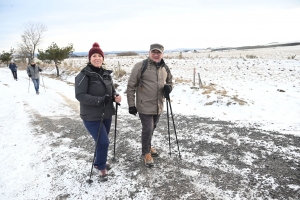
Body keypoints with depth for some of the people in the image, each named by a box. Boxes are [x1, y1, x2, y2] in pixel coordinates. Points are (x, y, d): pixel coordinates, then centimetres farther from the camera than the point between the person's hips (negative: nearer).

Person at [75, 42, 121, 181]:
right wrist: (99, 100, -28)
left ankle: (99, 162, 43)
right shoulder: (84, 75, -14)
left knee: (102, 142, 18)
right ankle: (101, 167, 17)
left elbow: (112, 90, 16)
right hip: (91, 117, -7)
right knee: (103, 142, -8)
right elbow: (79, 95, -19)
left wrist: (116, 96, -7)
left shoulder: (106, 74, 6)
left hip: (106, 114, 7)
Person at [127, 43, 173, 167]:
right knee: (147, 129, -3)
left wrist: (169, 87, -5)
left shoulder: (165, 68, 6)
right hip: (145, 105, -6)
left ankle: (148, 147, 44)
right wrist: (131, 104, -11)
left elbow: (170, 82, 20)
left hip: (158, 106, 6)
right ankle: (146, 153, 19)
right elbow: (131, 86, -10)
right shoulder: (140, 66, -12)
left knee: (152, 128, 20)